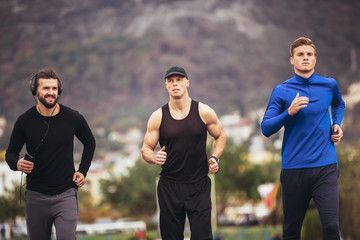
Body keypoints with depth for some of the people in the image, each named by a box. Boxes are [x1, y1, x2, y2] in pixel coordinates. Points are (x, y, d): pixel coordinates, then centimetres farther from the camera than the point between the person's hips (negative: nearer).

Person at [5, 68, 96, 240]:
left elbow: (89, 143, 18)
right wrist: (17, 164, -14)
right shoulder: (24, 121, -3)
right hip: (35, 196, 1)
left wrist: (82, 171, 8)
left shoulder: (72, 118, -1)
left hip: (66, 194, -1)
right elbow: (11, 153, 8)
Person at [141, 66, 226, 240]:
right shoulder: (158, 117, 0)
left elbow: (220, 136, 15)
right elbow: (146, 149, 6)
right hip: (169, 186, 1)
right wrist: (154, 158, -17)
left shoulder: (204, 112, -1)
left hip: (199, 186, -1)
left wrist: (214, 158, -2)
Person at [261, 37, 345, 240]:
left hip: (325, 165, 0)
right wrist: (289, 112, -18)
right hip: (294, 168, 0)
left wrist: (337, 125, 12)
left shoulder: (330, 85, 7)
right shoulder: (282, 91, 1)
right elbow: (266, 128, -3)